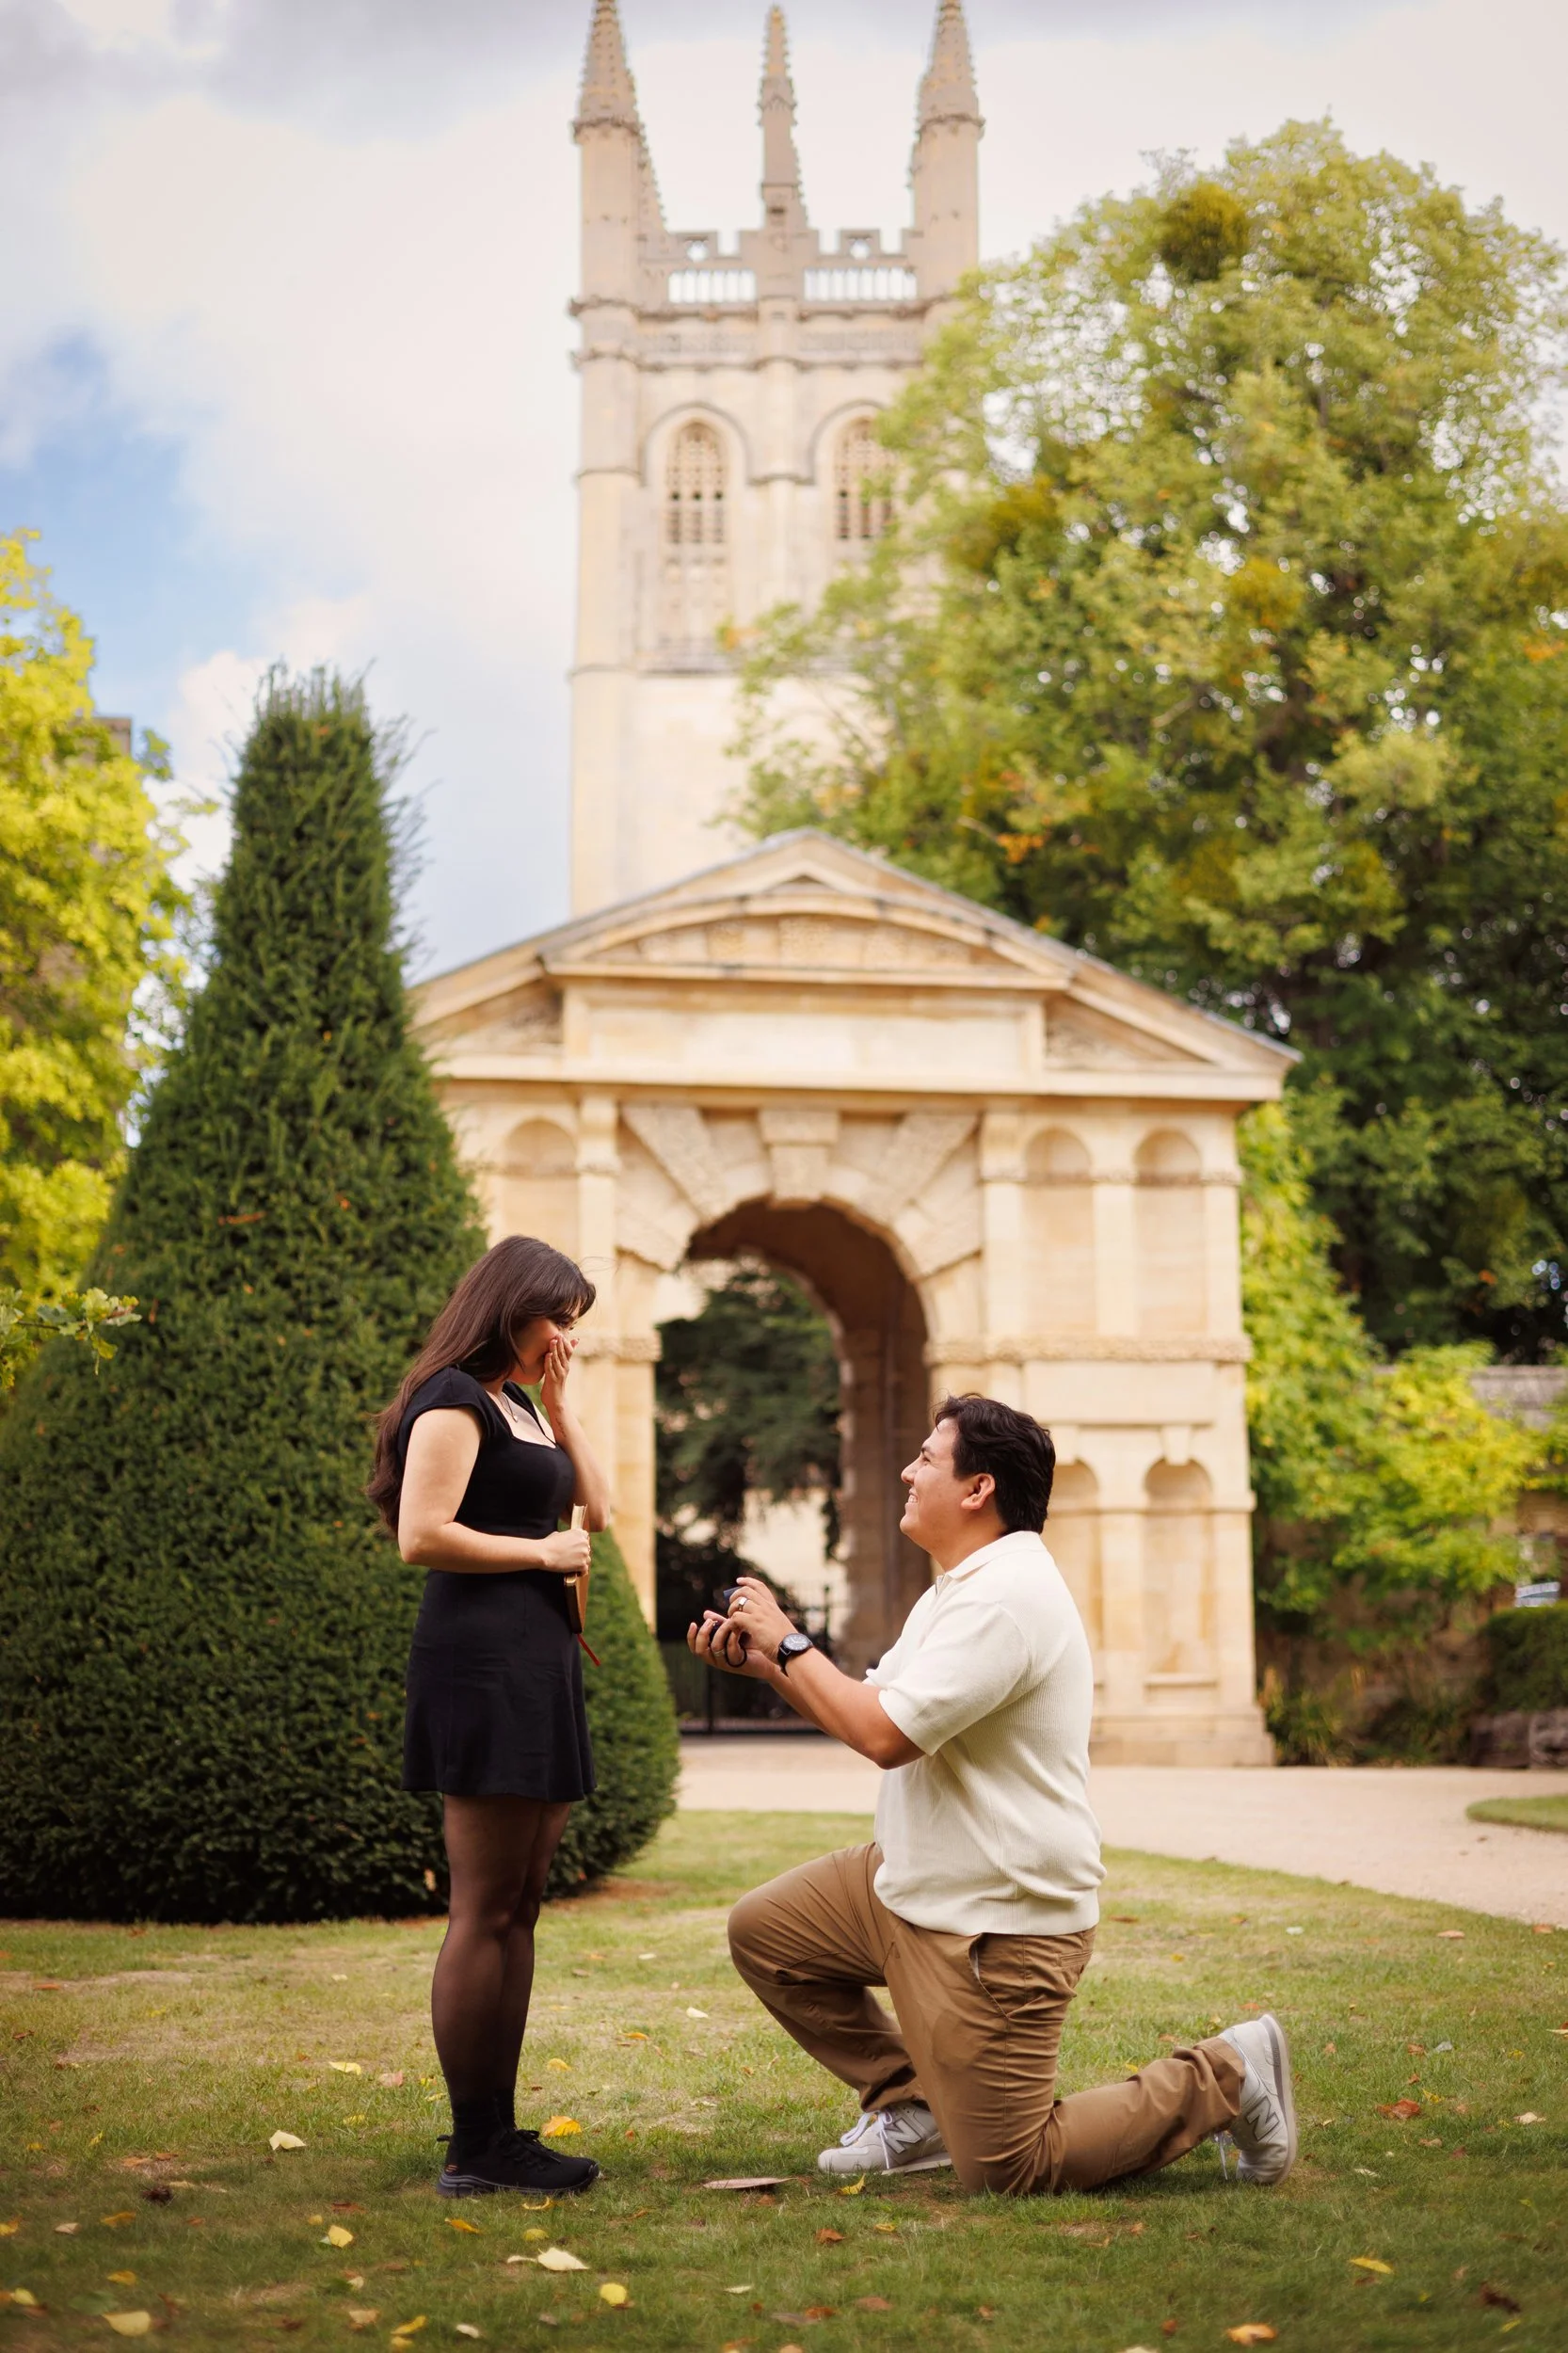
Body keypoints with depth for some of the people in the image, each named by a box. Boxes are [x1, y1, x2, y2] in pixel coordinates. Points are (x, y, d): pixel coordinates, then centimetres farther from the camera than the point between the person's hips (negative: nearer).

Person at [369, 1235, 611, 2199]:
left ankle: (499, 2135, 16)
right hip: (485, 1659, -10)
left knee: (518, 1908, 11)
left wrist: (560, 1402, 13)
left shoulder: (518, 1405, 21)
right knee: (485, 1909, -8)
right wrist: (543, 1550, -10)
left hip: (537, 1661, 10)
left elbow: (597, 1506, 20)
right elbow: (422, 1534, -17)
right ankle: (473, 2150, -3)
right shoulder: (456, 1400, -7)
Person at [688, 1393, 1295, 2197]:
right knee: (762, 1931, 11)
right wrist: (763, 1663, 5)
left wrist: (789, 1641, -16)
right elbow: (871, 1707, 18)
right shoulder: (959, 1587, 13)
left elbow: (885, 1734, -28)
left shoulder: (1005, 1596, -23)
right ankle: (912, 2105, 16)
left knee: (1006, 2169, -6)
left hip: (996, 1925, -10)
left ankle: (1224, 2077, 9)